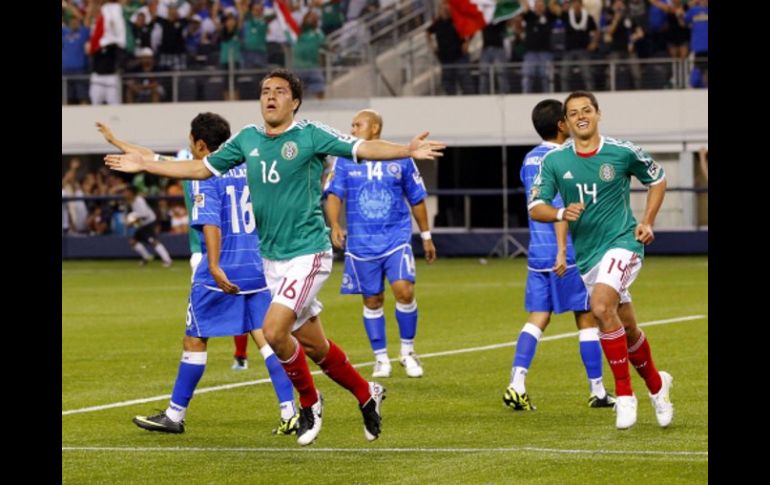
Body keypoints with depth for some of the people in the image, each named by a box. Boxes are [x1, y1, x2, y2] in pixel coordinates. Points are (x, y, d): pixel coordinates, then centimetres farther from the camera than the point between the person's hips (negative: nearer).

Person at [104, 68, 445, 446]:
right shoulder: (247, 139, 7)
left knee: (274, 330, -19)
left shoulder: (311, 135, -8)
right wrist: (145, 165, 18)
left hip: (307, 254, -6)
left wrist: (408, 150, -35)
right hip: (272, 258, 6)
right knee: (313, 345, 10)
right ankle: (366, 394, 31)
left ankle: (309, 402, 4)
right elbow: (202, 168, 18)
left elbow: (363, 149, -18)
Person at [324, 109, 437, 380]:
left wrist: (426, 236, 14)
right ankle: (381, 358, 18)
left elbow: (417, 199, 11)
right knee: (372, 301, 5)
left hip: (396, 238, -1)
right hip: (361, 243, 1)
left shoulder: (400, 158, 3)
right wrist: (335, 225, -26)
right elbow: (333, 195, -8)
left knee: (404, 291, -16)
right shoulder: (345, 160, 2)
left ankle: (408, 351, 1)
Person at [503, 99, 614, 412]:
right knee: (587, 319, 4)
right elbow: (560, 209, -21)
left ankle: (516, 384, -12)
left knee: (537, 318, 4)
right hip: (570, 256, -7)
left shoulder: (530, 160, 12)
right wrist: (562, 251, -25)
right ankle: (598, 391, 9)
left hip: (537, 254, 7)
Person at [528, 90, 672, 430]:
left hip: (622, 242, -4)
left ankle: (624, 394, -19)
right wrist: (561, 214, -22)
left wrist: (647, 221, 1)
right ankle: (656, 384, 39)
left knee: (601, 307, -28)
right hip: (586, 255, 4)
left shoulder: (623, 153, -5)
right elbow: (535, 208, -1)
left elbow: (657, 179, 12)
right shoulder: (554, 161, -1)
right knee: (626, 329, 11)